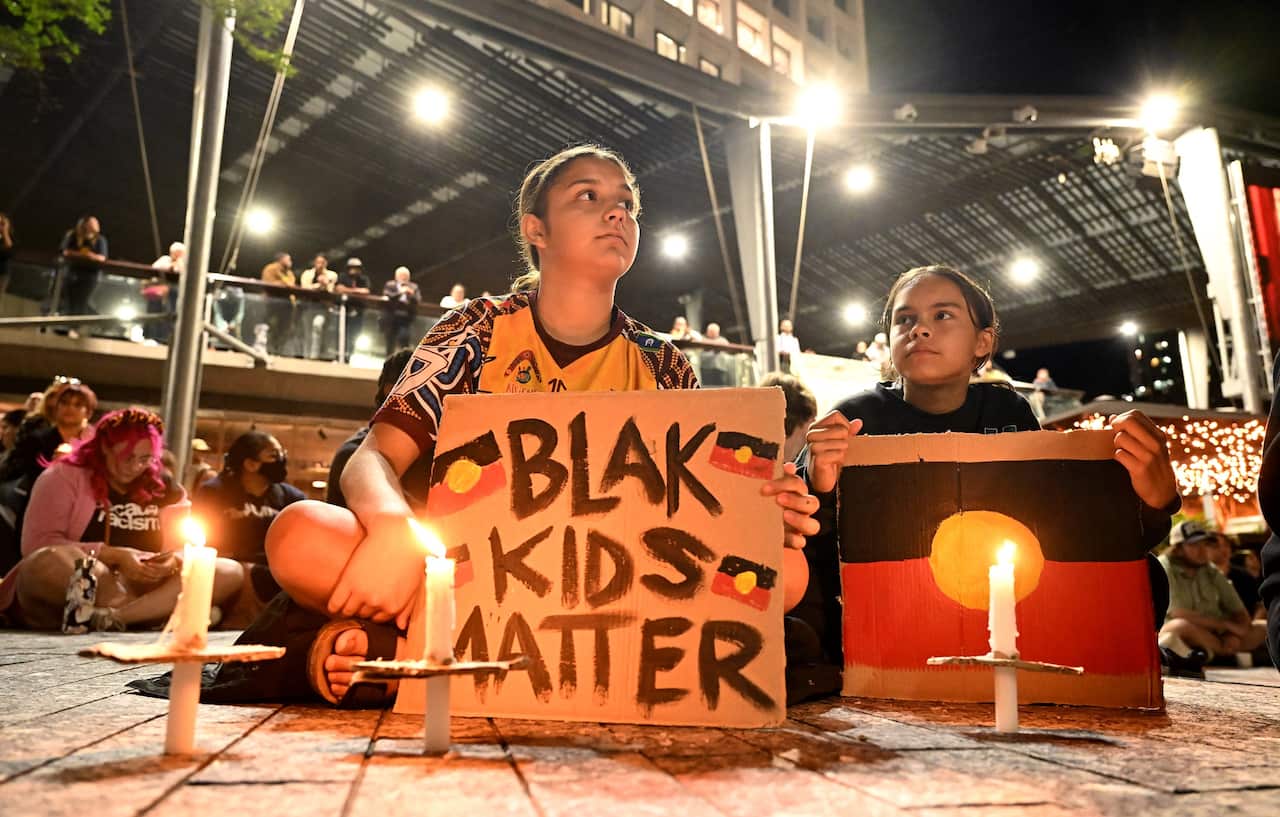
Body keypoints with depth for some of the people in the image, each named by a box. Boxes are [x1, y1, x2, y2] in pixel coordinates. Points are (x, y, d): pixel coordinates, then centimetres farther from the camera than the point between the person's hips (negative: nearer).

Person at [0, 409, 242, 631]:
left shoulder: (165, 490, 12)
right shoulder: (64, 477, 2)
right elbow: (36, 545, -9)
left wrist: (173, 561, -15)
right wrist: (113, 555, -18)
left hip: (140, 589, 4)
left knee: (229, 572, -20)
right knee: (51, 561, -37)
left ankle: (108, 617, -32)